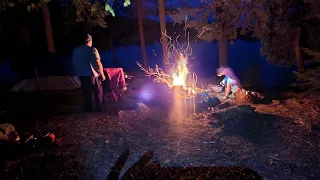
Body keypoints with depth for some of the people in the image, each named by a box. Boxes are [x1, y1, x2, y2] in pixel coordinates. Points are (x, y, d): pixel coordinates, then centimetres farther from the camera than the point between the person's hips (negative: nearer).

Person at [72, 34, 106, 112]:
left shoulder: (76, 50, 6)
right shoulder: (92, 49, -9)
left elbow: (74, 63, 10)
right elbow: (99, 63, -11)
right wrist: (102, 74, -3)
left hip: (82, 75, 5)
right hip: (93, 74, -5)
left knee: (86, 94, 14)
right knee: (98, 92, 10)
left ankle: (88, 109, 22)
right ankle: (99, 109, 15)